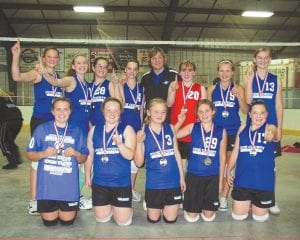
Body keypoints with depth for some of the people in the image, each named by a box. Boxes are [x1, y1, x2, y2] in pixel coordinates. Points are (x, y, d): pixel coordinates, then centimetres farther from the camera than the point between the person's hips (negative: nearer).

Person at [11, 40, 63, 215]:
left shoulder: (60, 78, 10)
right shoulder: (37, 74, -7)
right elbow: (17, 77, -28)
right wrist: (16, 56, -38)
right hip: (40, 121, -6)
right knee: (38, 159, -3)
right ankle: (33, 201, 6)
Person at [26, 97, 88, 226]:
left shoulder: (77, 131, 2)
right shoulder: (42, 129, -3)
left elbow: (83, 159, 6)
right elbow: (29, 155, 1)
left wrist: (75, 154, -15)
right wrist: (43, 154, -17)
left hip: (69, 184, 1)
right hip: (47, 184, 0)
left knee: (67, 220, 7)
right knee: (50, 221, 8)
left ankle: (73, 206, 39)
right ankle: (51, 208, 40)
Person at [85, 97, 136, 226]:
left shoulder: (127, 130, -5)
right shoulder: (94, 130, 5)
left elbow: (130, 155, -15)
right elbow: (89, 155, 11)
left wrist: (119, 143, -33)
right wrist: (87, 176, 12)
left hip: (122, 183, -2)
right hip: (99, 182, 3)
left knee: (123, 221, 2)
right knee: (101, 219, 10)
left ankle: (115, 207, 33)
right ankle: (109, 207, 41)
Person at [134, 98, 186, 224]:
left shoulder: (170, 128, 0)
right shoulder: (143, 132, -7)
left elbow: (176, 153, 7)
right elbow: (139, 163, -7)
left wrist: (182, 177, 8)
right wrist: (139, 142, -21)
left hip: (173, 180, 2)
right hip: (154, 183, -2)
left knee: (170, 219, 11)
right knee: (153, 219, 13)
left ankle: (165, 206, 40)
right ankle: (150, 204, 42)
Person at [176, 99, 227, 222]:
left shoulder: (221, 131, -2)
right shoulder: (192, 127, -2)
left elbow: (222, 157, 3)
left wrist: (220, 180, 4)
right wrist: (179, 122, -17)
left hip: (212, 177, 1)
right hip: (193, 175, 0)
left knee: (208, 216, 9)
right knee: (192, 217, 6)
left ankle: (204, 206, 40)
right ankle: (188, 206, 37)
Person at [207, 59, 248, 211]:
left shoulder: (238, 89, 0)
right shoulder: (212, 89, 4)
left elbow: (245, 111, -7)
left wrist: (238, 97, -22)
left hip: (232, 132, -1)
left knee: (228, 165, 7)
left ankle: (224, 197, 18)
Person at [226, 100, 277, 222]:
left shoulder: (270, 127, -6)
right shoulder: (243, 129, 3)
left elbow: (273, 133, -32)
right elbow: (235, 152, 8)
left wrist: (270, 136, -55)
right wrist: (228, 171, 9)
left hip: (263, 180, -2)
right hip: (242, 179, 2)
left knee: (259, 217, 11)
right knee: (238, 216, 9)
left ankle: (256, 204, 44)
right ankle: (249, 204, 40)